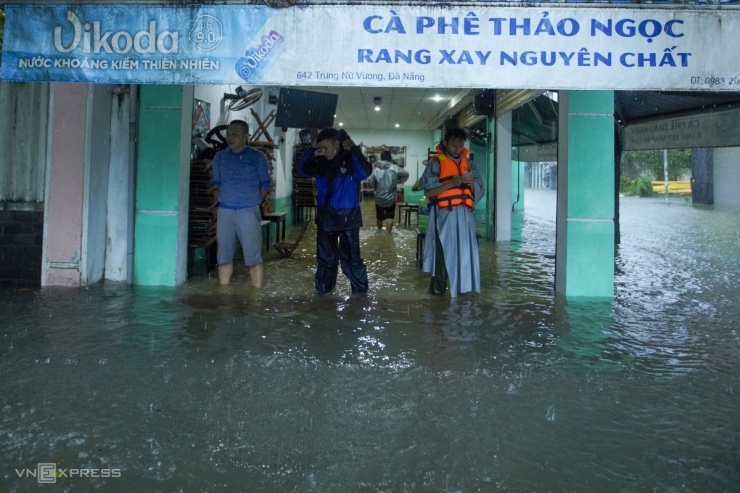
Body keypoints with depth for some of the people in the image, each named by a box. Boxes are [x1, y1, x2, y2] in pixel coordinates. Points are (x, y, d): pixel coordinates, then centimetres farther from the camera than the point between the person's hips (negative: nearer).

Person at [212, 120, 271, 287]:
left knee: (253, 256, -3)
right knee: (224, 255, 9)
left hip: (249, 211, -4)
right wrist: (224, 199, 9)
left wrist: (252, 201, 3)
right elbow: (217, 183, 17)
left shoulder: (257, 157, -1)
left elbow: (265, 184, 4)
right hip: (225, 211, 4)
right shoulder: (219, 157, 9)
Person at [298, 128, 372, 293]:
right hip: (325, 215, 5)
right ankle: (323, 287, 29)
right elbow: (302, 169, 10)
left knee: (351, 256, -1)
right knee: (325, 255, 15)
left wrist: (354, 151, -28)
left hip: (347, 216, -5)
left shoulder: (350, 160, -11)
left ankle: (360, 289, 13)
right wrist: (311, 150, -2)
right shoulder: (320, 162, 3)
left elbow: (364, 173, -28)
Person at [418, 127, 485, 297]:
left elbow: (479, 191, 15)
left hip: (465, 215, 4)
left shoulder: (468, 163, 15)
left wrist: (472, 183, -7)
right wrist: (451, 183, -16)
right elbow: (428, 192, -7)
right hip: (445, 215, -4)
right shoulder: (436, 162, 1)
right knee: (443, 253, -8)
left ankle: (463, 287, 6)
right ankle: (438, 289, -2)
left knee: (465, 252, 0)